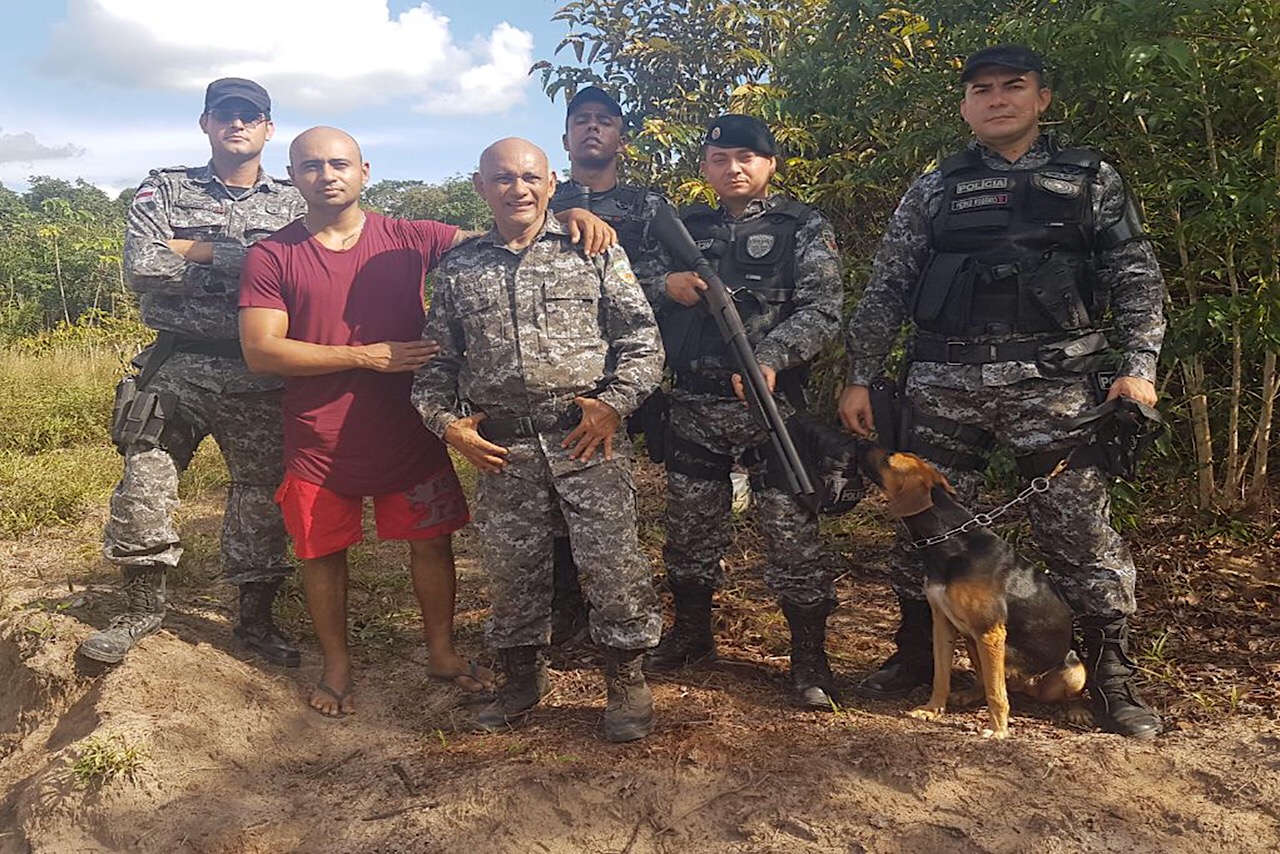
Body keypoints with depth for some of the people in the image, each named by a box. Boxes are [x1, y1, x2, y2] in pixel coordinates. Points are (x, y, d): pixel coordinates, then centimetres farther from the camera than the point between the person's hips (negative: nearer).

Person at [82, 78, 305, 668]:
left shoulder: (291, 203, 8)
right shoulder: (165, 189, 8)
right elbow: (142, 266, -8)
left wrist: (197, 250, -10)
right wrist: (241, 262, -11)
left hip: (260, 374, 0)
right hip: (177, 365, 0)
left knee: (262, 496, 5)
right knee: (143, 488, -2)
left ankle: (256, 618, 21)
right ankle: (142, 608, 18)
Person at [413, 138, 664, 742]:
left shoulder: (593, 252, 6)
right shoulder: (458, 269, 13)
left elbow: (642, 337, 3)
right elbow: (437, 360, 16)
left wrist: (614, 403, -9)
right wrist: (447, 422, 1)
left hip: (588, 437, -2)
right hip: (502, 448, 3)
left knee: (612, 561, -3)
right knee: (509, 567, 9)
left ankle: (626, 680, 17)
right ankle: (522, 678, 30)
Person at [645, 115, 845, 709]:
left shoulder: (803, 229, 2)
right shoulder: (685, 229, 16)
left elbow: (821, 310, -10)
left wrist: (770, 358, -25)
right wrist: (666, 283, 0)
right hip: (693, 407, 4)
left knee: (791, 531, -3)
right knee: (689, 527, 13)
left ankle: (809, 657, 11)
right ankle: (690, 633, 32)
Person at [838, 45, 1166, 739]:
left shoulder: (1090, 180, 11)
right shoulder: (933, 191, 12)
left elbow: (1136, 281, 8)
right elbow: (885, 291, 9)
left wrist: (1139, 365, -6)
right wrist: (859, 378, 4)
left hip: (1052, 383, -1)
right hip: (944, 385, 2)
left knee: (1079, 527, -1)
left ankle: (1110, 674, 15)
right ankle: (915, 655, 23)